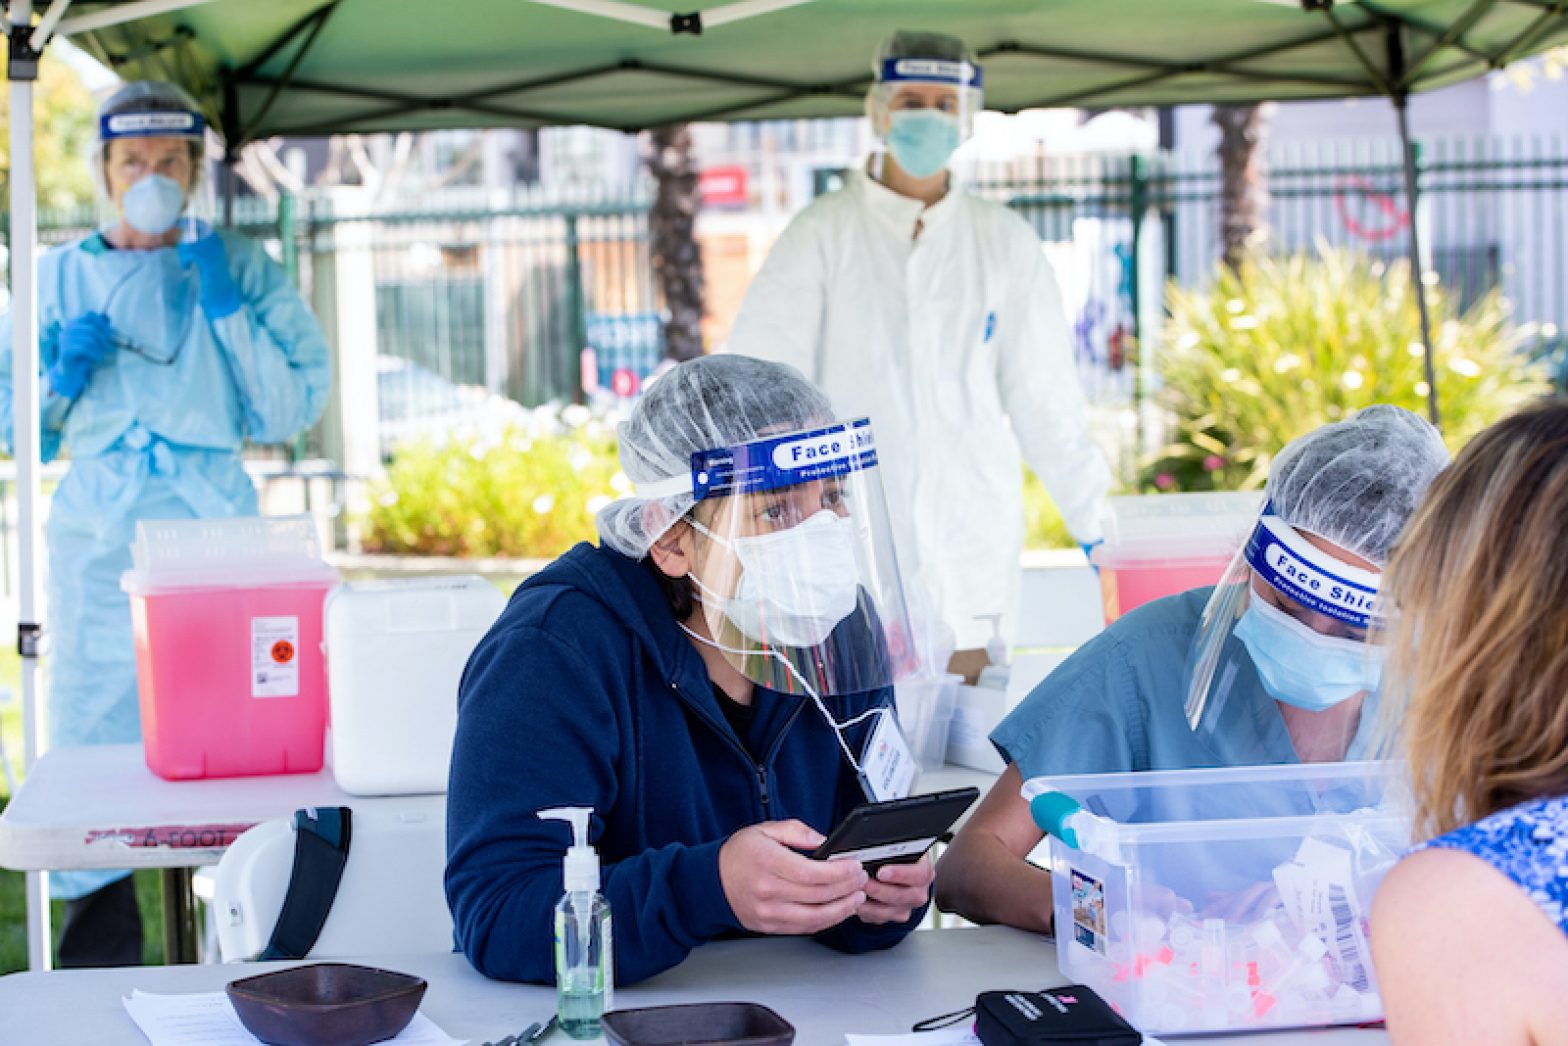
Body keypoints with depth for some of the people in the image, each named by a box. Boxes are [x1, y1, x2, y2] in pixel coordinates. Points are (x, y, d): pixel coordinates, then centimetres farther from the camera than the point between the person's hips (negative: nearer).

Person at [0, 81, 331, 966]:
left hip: (214, 528, -1)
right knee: (93, 740, -2)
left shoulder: (243, 269, 9)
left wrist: (227, 310, -7)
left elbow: (292, 410, 1)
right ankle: (97, 990, 7)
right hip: (98, 537, 1)